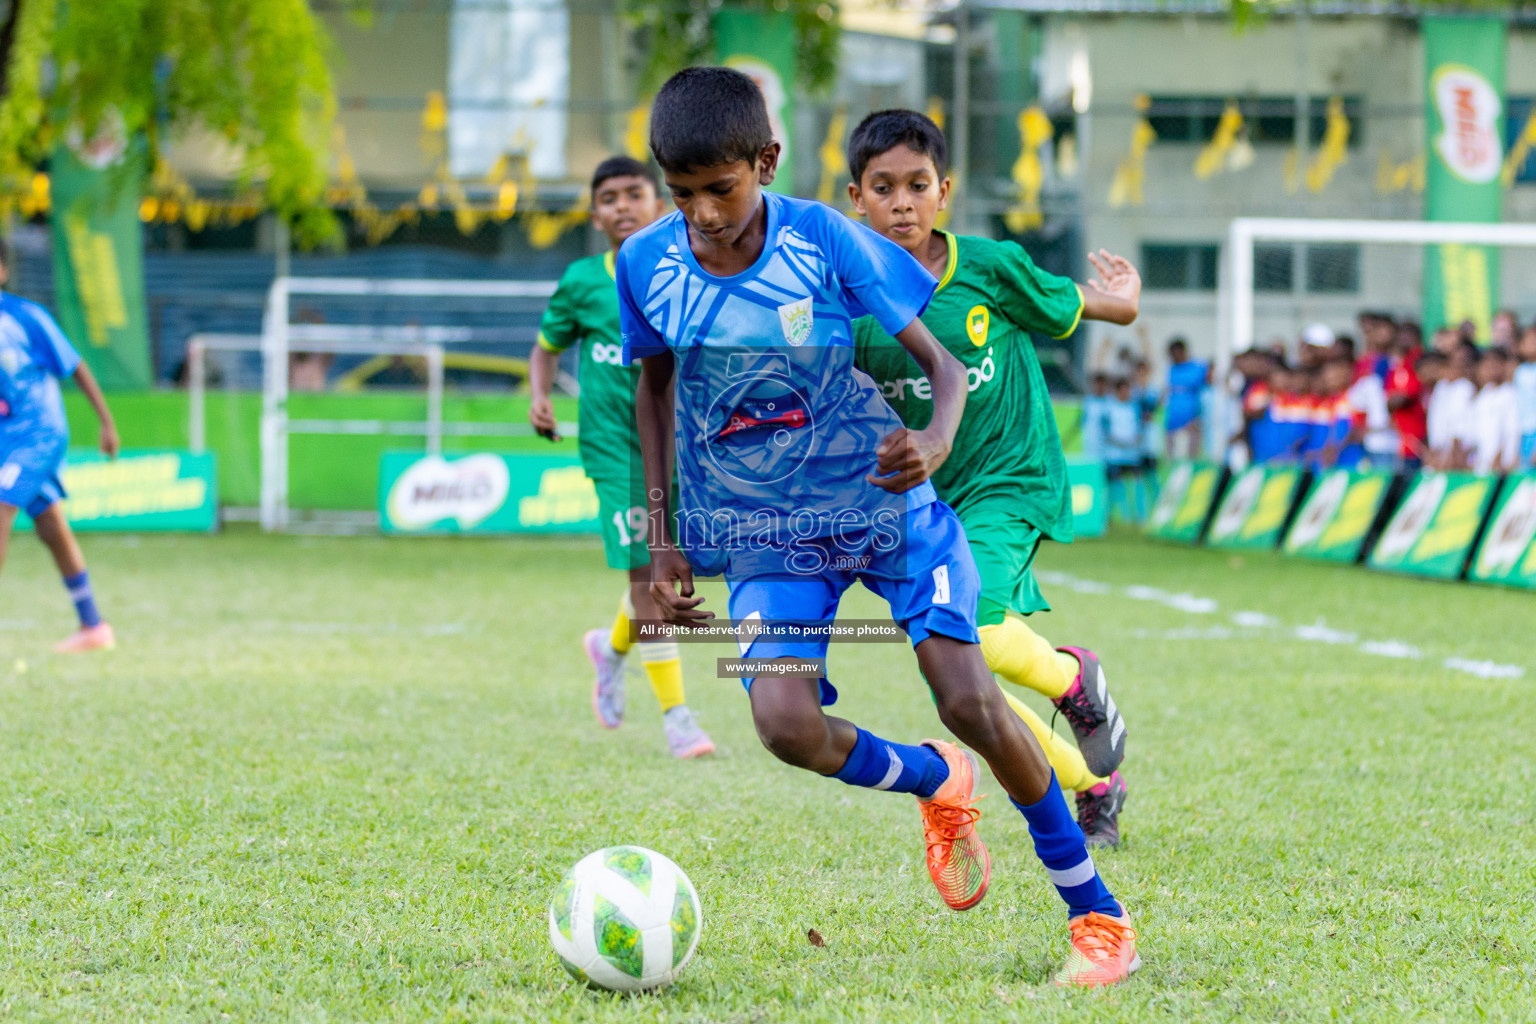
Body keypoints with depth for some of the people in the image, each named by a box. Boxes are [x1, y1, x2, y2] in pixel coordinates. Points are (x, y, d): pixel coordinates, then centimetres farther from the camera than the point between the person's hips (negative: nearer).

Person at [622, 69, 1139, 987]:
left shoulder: (824, 240, -17)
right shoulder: (647, 264, -10)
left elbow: (944, 365, -11)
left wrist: (936, 441, -34)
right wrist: (662, 538, 8)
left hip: (881, 500, -2)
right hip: (763, 534, 2)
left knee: (970, 700, -13)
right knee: (784, 722, -20)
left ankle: (1097, 913, 5)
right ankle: (938, 785, 14)